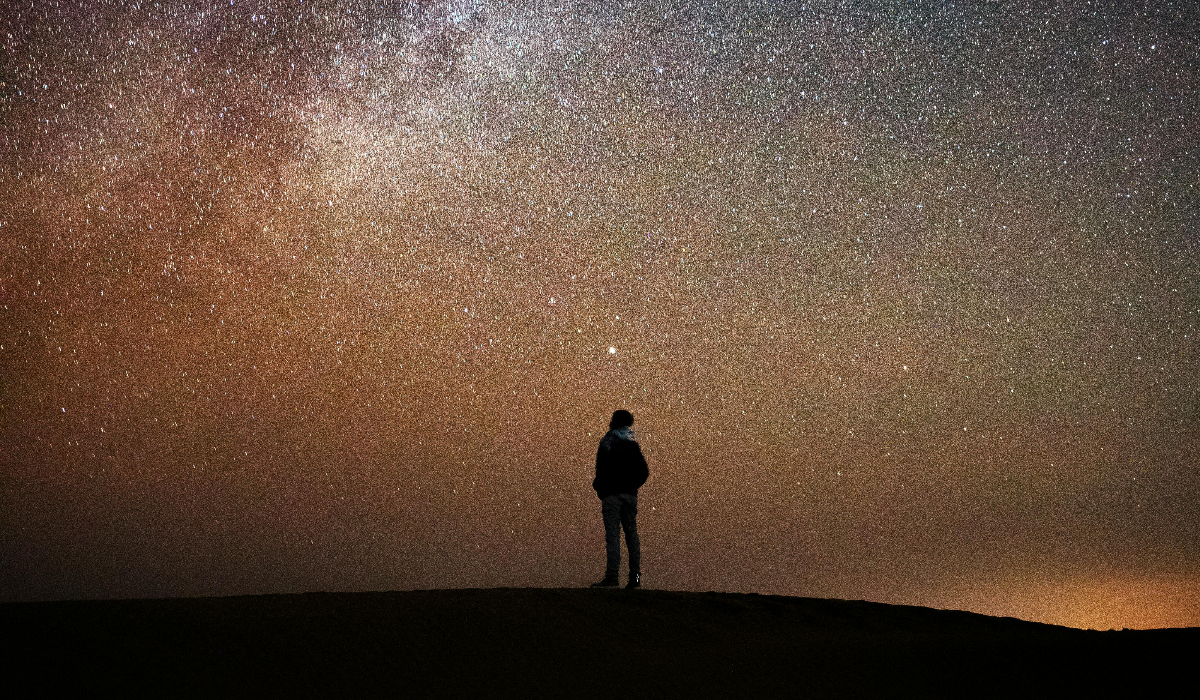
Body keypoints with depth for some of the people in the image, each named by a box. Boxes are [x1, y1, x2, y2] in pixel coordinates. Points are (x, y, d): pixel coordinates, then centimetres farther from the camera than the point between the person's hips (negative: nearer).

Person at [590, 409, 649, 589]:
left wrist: (598, 485, 0)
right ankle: (635, 576, 6)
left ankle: (612, 575, -15)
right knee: (631, 532, 8)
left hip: (611, 493, -5)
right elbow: (644, 471, 12)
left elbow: (603, 468, -14)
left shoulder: (607, 443, -4)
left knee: (612, 534, -8)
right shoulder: (632, 445, 12)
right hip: (630, 493, 5)